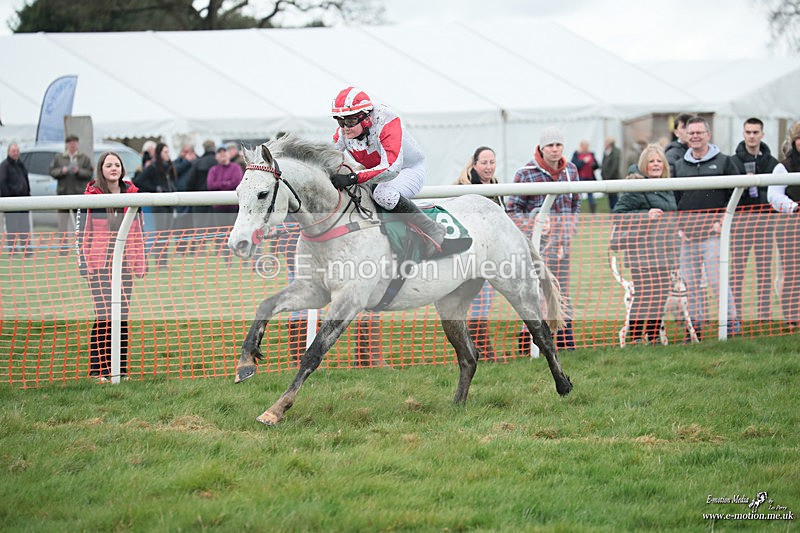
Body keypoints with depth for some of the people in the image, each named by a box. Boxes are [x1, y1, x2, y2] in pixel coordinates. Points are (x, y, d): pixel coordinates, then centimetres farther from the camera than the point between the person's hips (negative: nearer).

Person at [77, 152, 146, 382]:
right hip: (99, 265, -4)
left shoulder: (131, 195, 10)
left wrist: (140, 262, 10)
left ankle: (120, 368, 10)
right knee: (104, 315, -10)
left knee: (123, 316, 4)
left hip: (124, 263, 4)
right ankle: (98, 368, -5)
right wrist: (83, 261, -4)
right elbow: (82, 231, 2)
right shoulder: (91, 196, 0)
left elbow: (138, 231, 15)